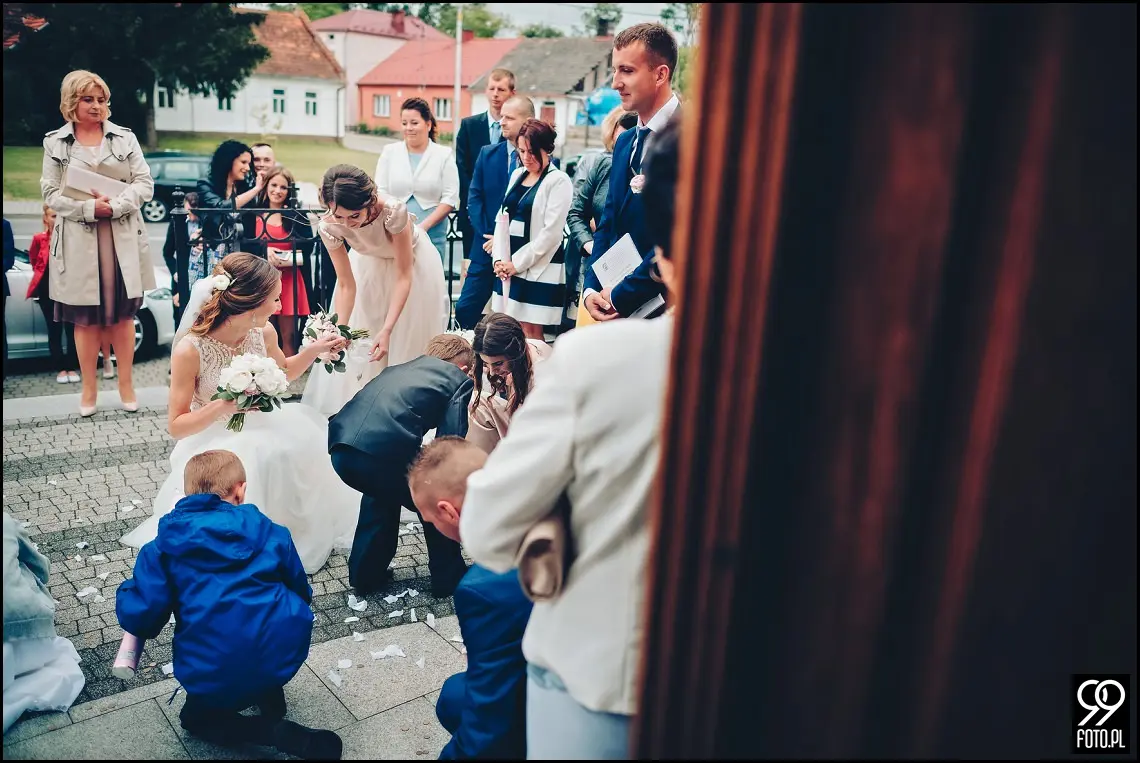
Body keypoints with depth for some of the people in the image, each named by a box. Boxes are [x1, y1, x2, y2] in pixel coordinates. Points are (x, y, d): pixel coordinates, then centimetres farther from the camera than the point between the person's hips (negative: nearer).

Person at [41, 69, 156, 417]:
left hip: (122, 239, 0)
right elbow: (51, 194, 1)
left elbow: (144, 184, 1)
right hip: (78, 240, 0)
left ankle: (126, 384, 14)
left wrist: (114, 206, -14)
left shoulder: (125, 137, 6)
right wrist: (88, 208, -15)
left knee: (123, 313, 5)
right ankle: (89, 388, 14)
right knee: (85, 318, 4)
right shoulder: (55, 142, 5)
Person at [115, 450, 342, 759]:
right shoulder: (272, 533, 11)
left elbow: (141, 616, -1)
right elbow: (301, 593, 19)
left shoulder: (164, 546, 5)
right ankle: (270, 694, 24)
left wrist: (125, 592, 23)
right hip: (285, 655, 3)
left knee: (196, 716, 31)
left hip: (214, 679, -3)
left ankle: (272, 733, 3)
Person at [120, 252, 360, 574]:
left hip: (260, 434, 6)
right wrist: (223, 406, -31)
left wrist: (314, 350, 1)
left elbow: (283, 373, 18)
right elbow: (176, 426, -15)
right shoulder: (191, 349, -23)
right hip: (215, 447, -6)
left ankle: (300, 531, 5)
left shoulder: (263, 332, -7)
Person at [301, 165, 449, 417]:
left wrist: (387, 330, -39)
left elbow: (404, 276, -32)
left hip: (412, 264, -3)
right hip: (369, 267, 3)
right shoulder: (329, 226, -28)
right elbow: (346, 285, -20)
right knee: (358, 346, 3)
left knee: (411, 342, 3)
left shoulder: (394, 211, -38)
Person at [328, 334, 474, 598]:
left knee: (382, 489, 37)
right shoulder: (459, 380, 17)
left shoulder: (397, 369, 34)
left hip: (341, 449, 6)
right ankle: (448, 577, 35)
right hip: (387, 452, -6)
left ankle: (365, 574, 39)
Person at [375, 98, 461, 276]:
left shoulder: (444, 154, 4)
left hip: (431, 236, -1)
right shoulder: (389, 151, 9)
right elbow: (380, 192, 6)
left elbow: (450, 198, -2)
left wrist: (423, 226, -12)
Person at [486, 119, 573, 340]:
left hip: (538, 268, -7)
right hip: (509, 265, 7)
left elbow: (551, 232, -13)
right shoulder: (517, 175, 13)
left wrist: (518, 263, -12)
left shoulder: (559, 181, -8)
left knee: (530, 333, -5)